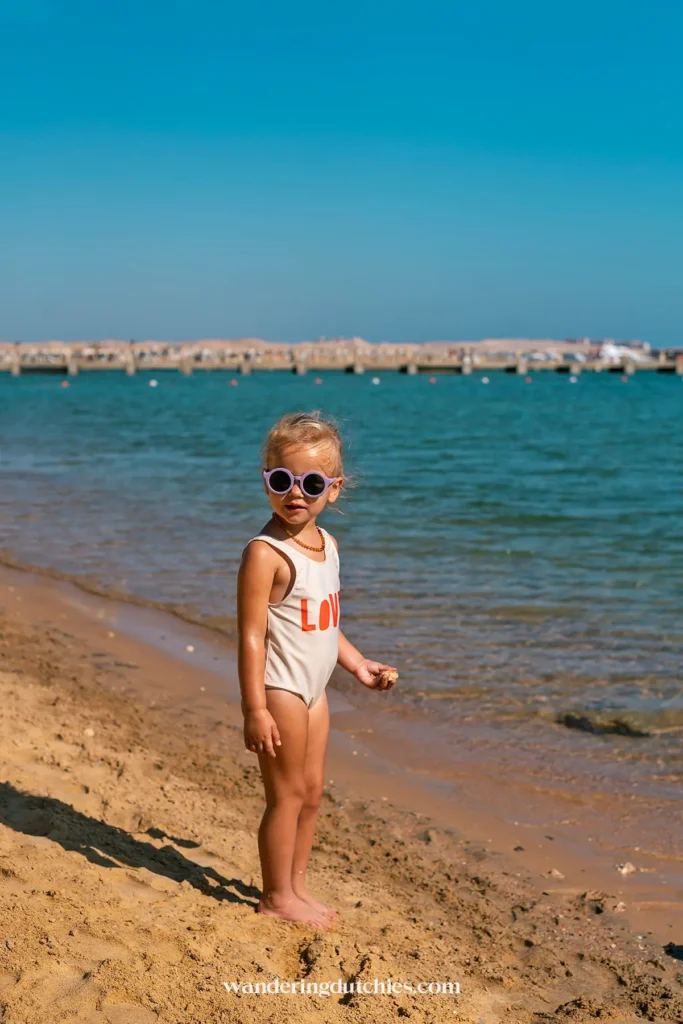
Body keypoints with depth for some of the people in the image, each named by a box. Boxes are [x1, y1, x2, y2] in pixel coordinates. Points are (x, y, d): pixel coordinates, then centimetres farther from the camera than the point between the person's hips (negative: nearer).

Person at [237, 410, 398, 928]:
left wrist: (358, 664, 18)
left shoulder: (326, 543, 8)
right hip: (280, 690, -8)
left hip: (313, 690, 8)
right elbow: (251, 636, -21)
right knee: (287, 793, 2)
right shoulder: (265, 553, -19)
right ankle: (277, 896, 16)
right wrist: (255, 709, -23)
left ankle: (296, 884, 29)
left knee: (312, 791, 15)